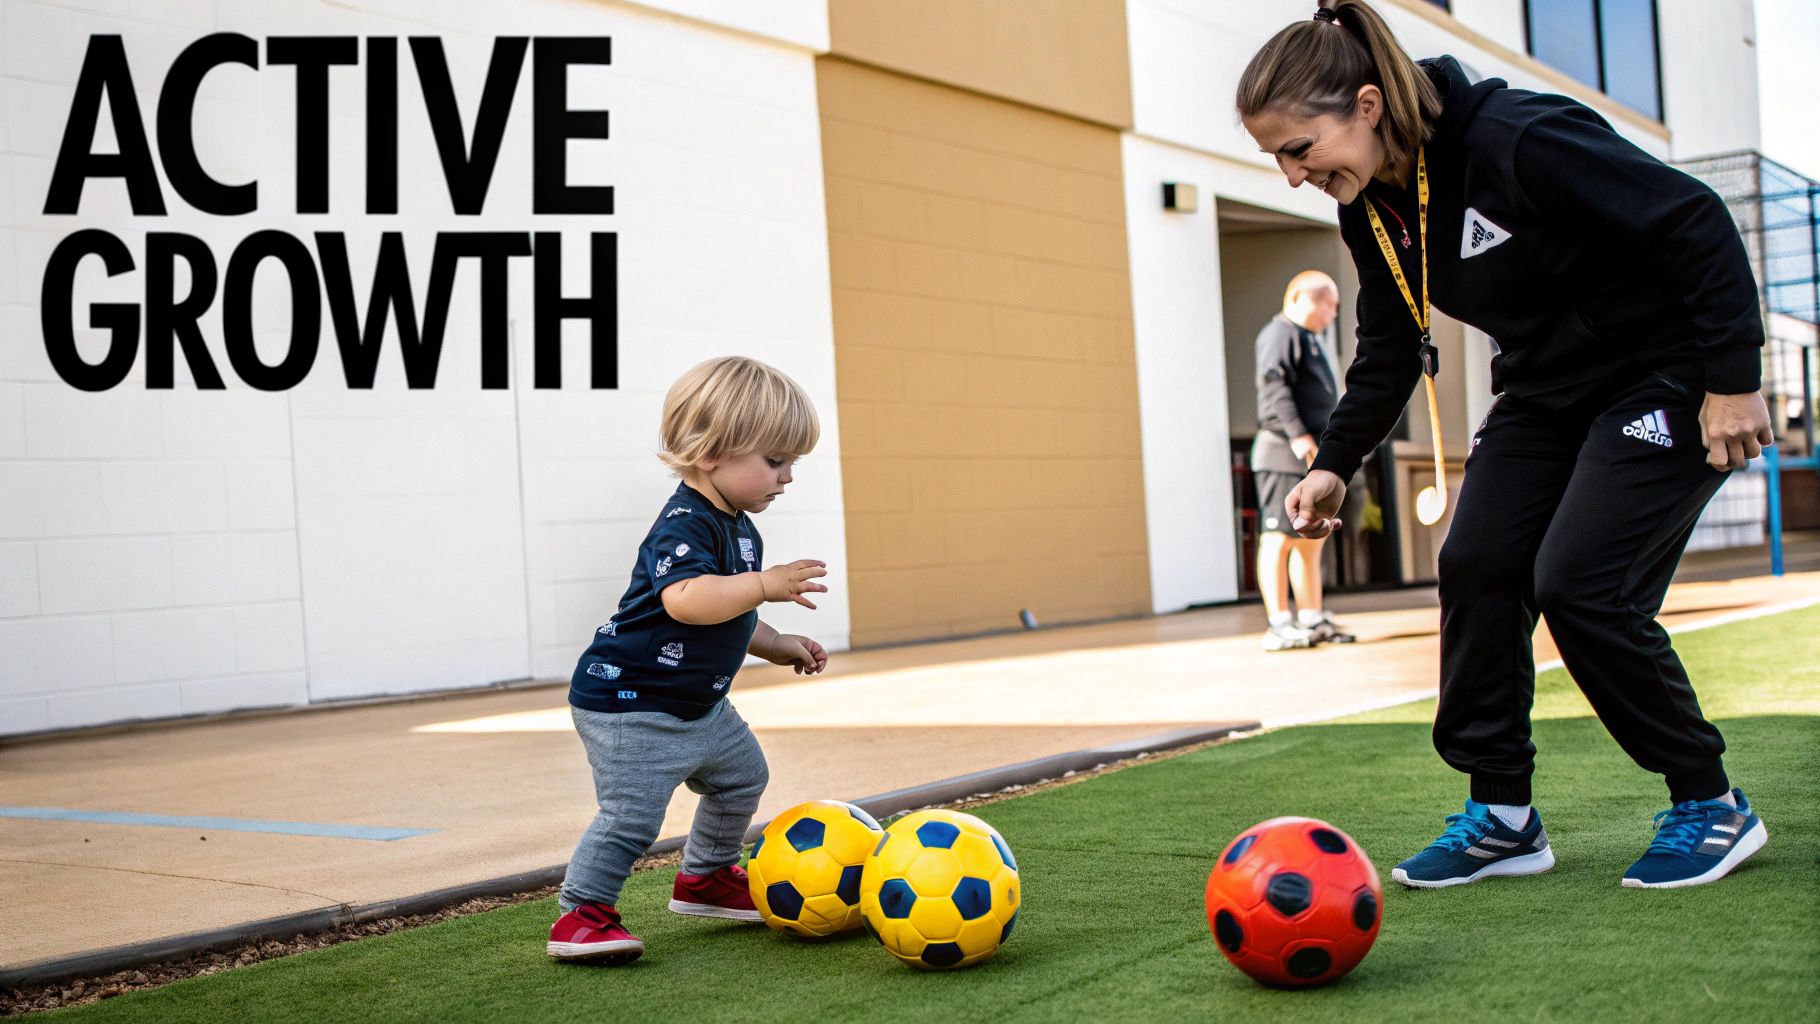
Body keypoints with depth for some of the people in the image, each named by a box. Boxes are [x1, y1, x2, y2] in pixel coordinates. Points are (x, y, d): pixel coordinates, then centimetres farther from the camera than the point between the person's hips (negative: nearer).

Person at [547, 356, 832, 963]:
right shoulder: (684, 525, -24)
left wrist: (775, 645, 18)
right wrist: (762, 585, -48)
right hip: (628, 705, -11)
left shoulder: (737, 527, 9)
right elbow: (685, 599, -44)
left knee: (742, 775, 23)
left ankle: (706, 878, 40)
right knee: (632, 813, -16)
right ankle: (579, 915, -3)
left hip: (699, 706, 11)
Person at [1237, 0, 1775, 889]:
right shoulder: (1370, 209, -3)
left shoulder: (1516, 140, -28)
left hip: (1666, 379, -8)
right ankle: (1502, 815, 5)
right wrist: (1334, 464, 1)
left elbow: (1698, 224, -24)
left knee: (1578, 583, -17)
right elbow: (1387, 353, 10)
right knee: (1475, 564, -6)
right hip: (1545, 393, 8)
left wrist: (1733, 379, -22)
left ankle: (1711, 806, 3)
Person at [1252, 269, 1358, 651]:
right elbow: (1274, 384, -20)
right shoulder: (1281, 334, -7)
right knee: (1279, 538, -9)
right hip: (1284, 452, -10)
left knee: (1311, 540, 13)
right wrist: (1297, 434, -28)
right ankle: (1278, 626, -9)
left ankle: (1312, 619, 20)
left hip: (1313, 456, 10)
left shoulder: (1309, 339, 24)